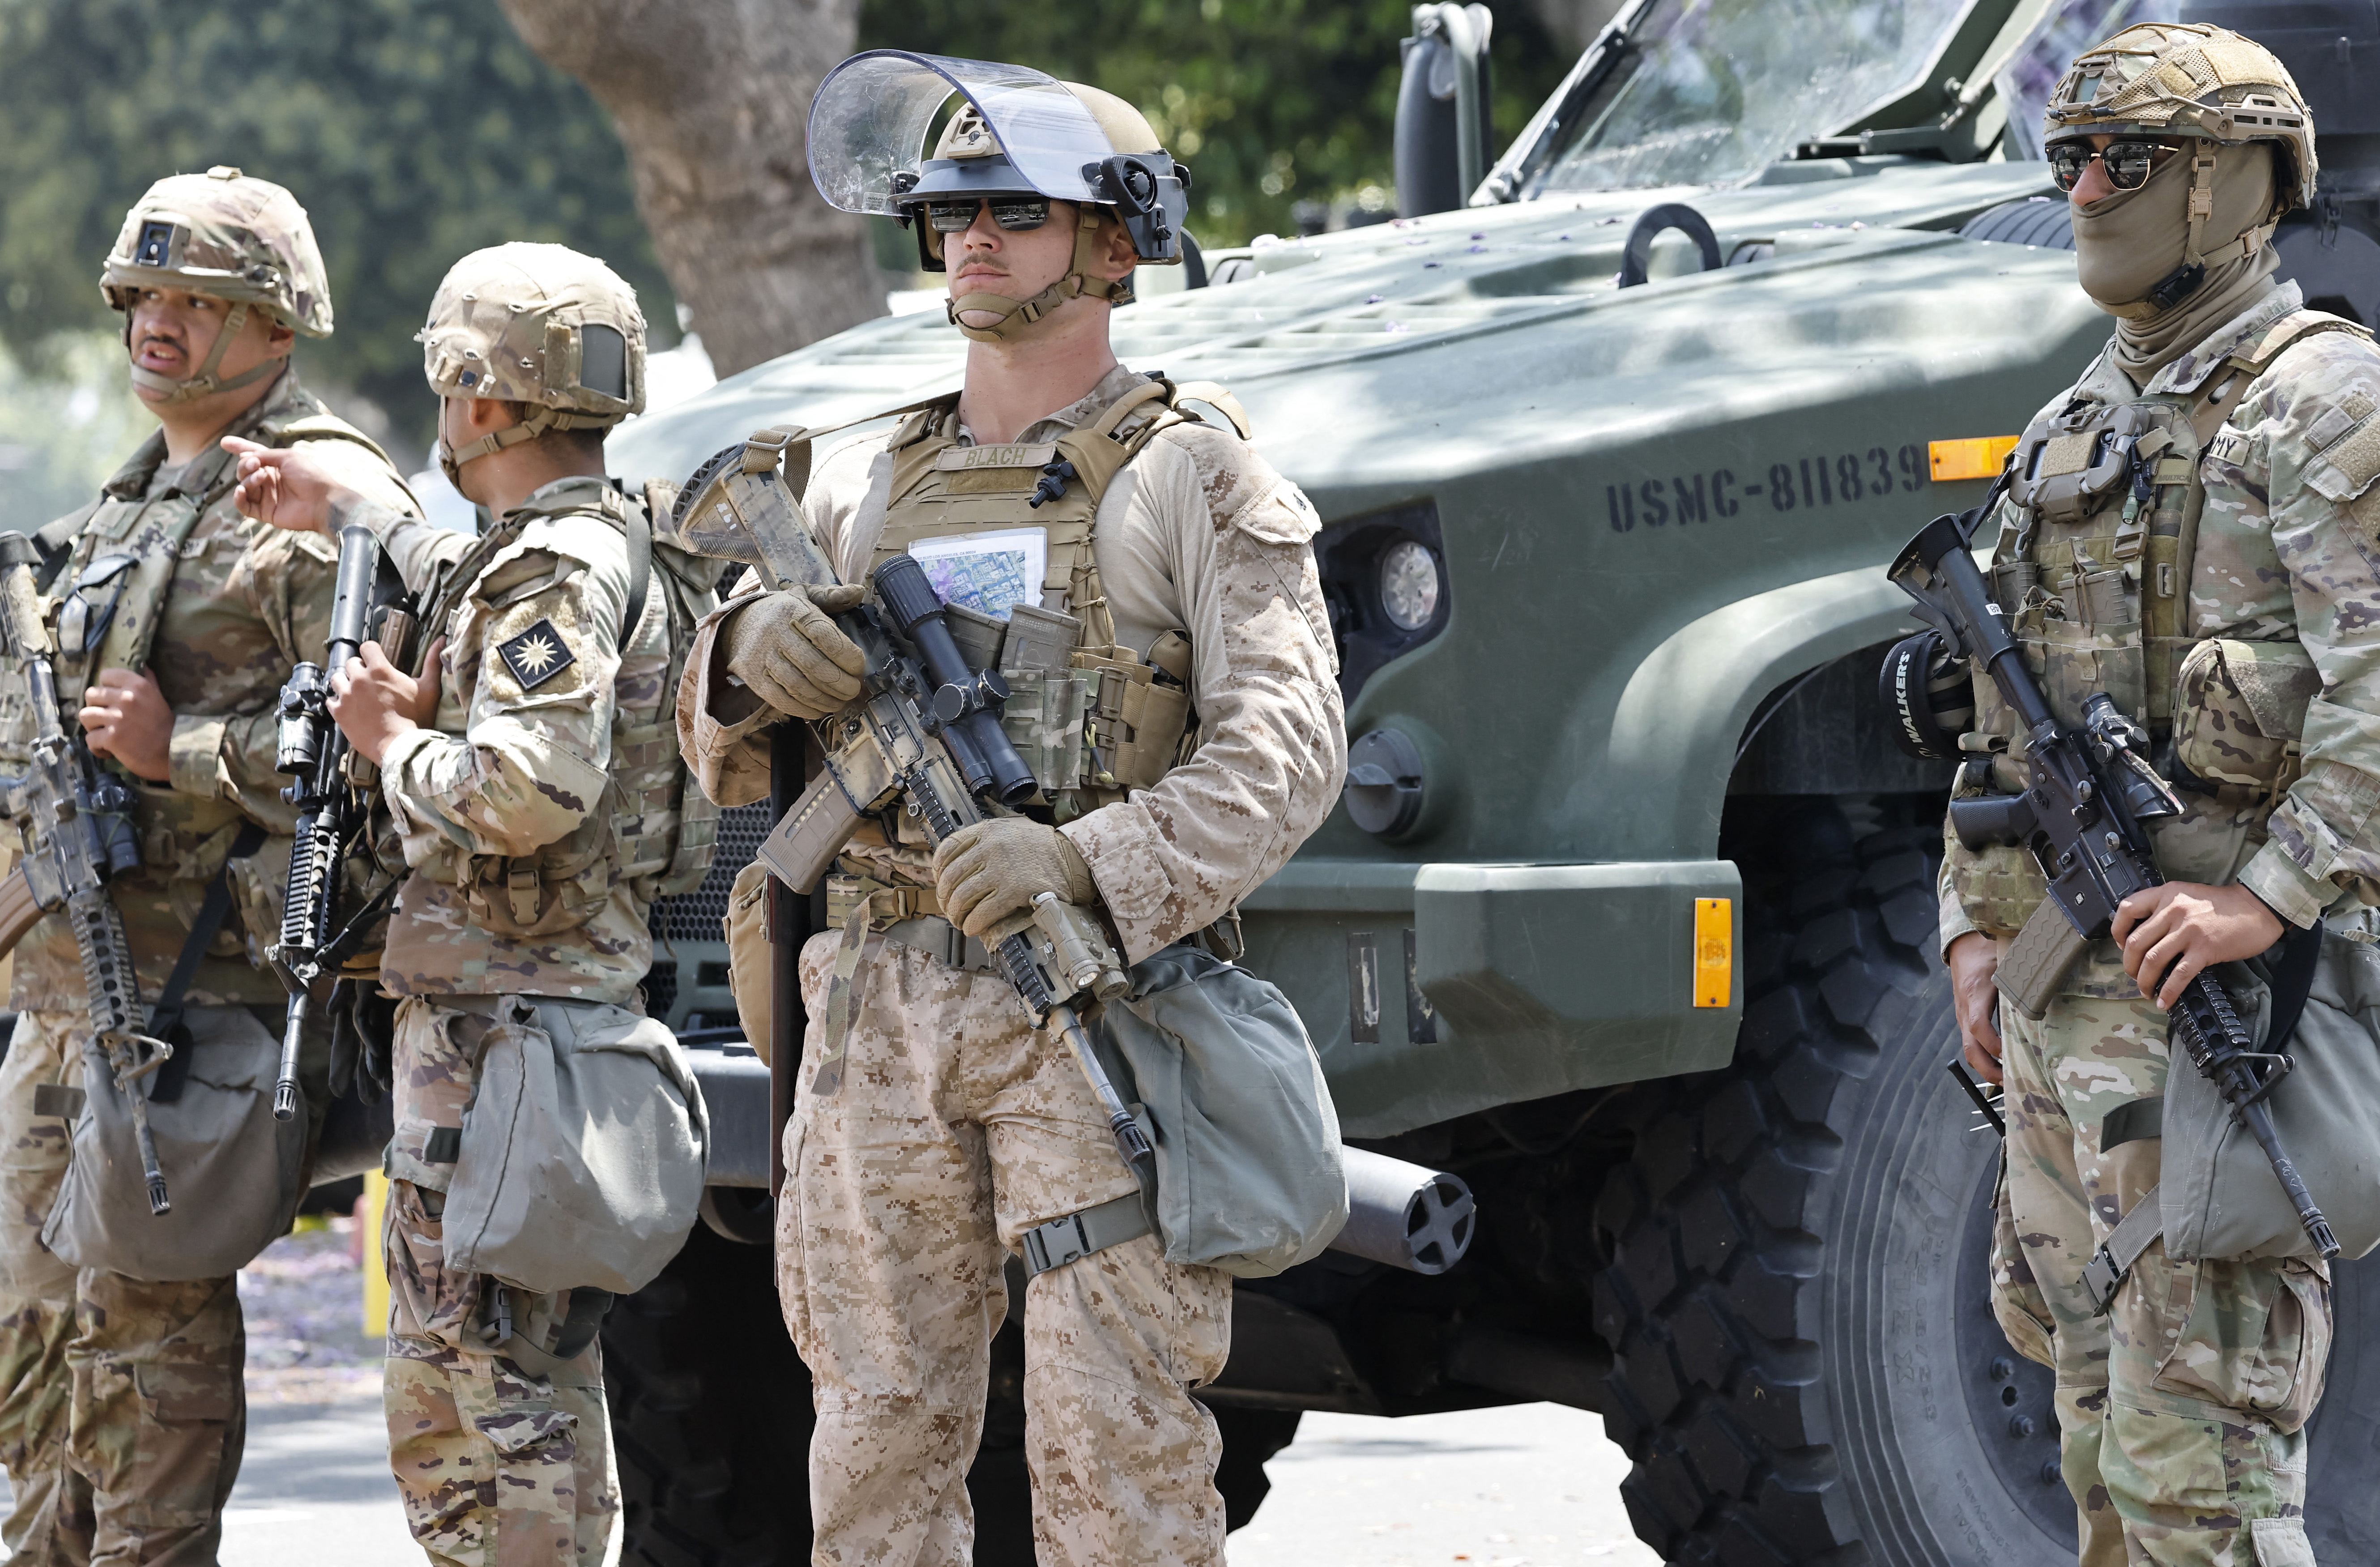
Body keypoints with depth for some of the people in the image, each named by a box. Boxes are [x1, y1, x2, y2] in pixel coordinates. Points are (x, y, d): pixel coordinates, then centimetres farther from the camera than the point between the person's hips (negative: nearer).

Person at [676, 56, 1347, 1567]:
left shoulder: (1193, 477, 2)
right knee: (881, 1439, 5)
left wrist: (1091, 861, -26)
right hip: (883, 1016, 5)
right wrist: (748, 656, -7)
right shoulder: (866, 487, 18)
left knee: (1117, 1442, -8)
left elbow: (1287, 747, -10)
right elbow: (730, 766, 18)